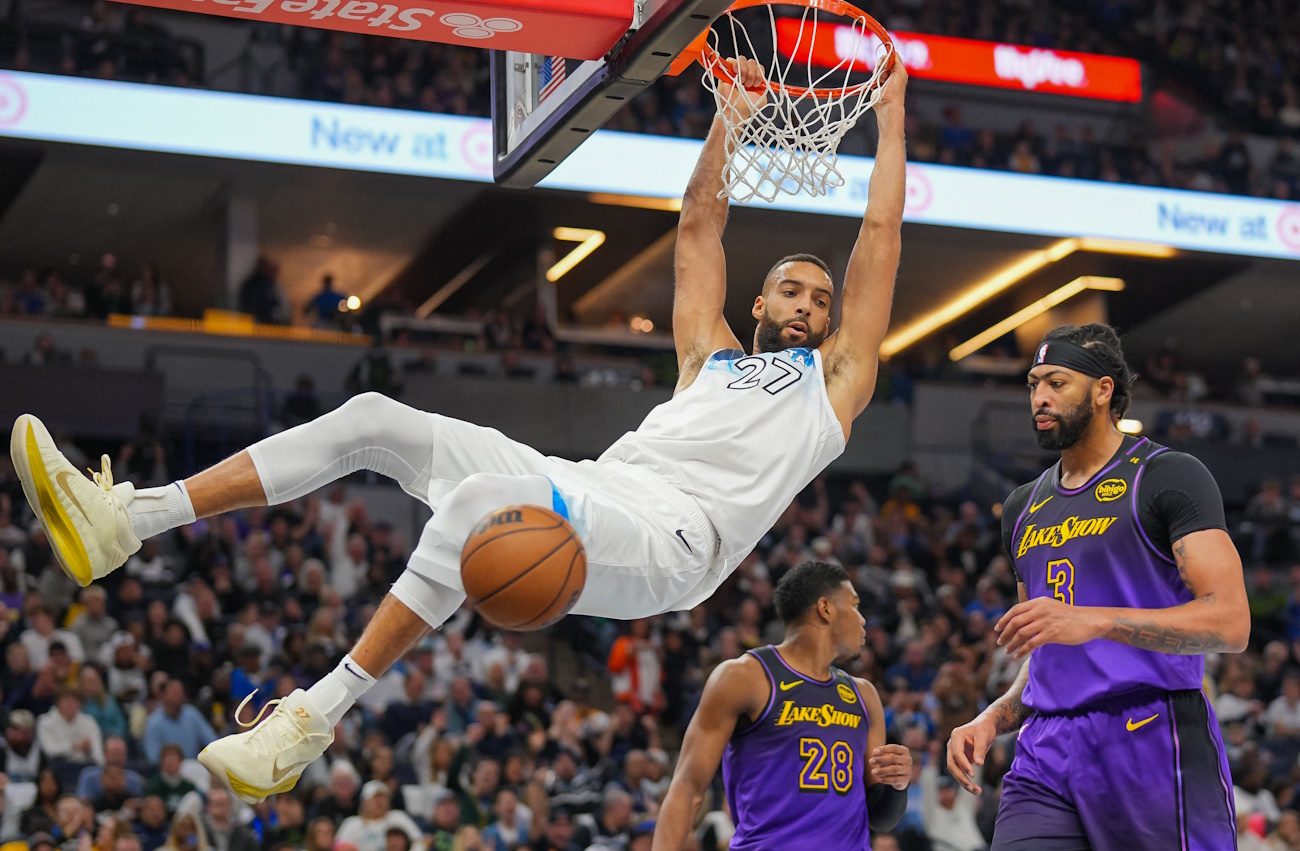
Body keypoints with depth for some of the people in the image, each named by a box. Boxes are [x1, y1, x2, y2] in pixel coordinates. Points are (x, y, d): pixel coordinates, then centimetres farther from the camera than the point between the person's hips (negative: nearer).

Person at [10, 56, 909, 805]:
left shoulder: (835, 376, 21)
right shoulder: (711, 354, 33)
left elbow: (881, 236, 20)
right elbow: (700, 226, 35)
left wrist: (891, 115, 24)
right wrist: (732, 117, 35)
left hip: (667, 542, -6)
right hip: (590, 488, 6)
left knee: (482, 497, -37)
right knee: (375, 420, -7)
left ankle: (313, 720, -38)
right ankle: (126, 519, -14)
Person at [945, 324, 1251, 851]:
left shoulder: (1169, 477, -1)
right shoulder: (1023, 509, 22)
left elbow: (1231, 624, -13)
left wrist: (1094, 621, -24)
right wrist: (991, 722, 8)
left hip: (1154, 745, -6)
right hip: (1047, 754, 6)